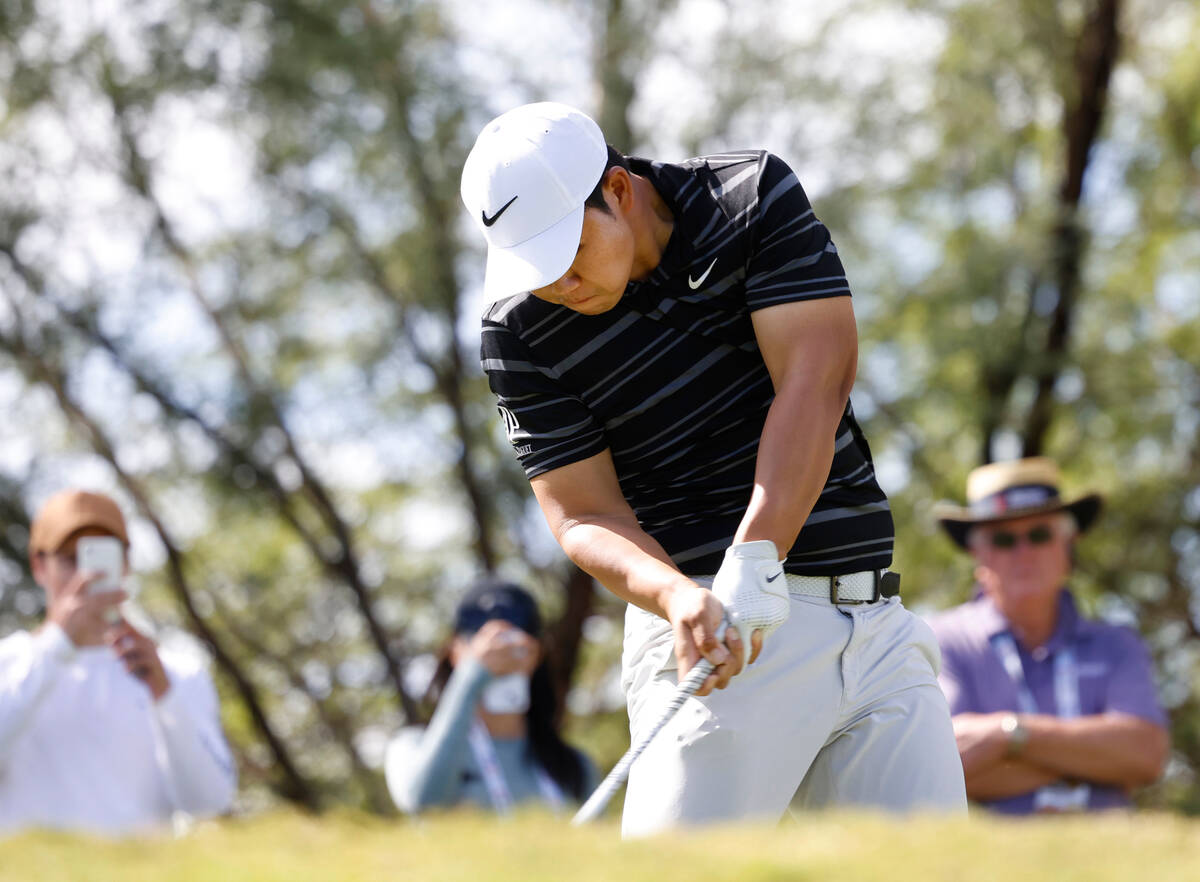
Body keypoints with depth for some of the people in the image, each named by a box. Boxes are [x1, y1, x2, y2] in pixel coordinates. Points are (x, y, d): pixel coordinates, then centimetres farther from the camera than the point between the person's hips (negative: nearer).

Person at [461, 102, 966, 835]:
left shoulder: (757, 197, 0)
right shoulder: (521, 335, -3)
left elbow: (816, 381, -10)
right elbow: (585, 516, -5)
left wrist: (755, 558, -23)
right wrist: (680, 597, -27)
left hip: (876, 626, 3)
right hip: (713, 638, -3)